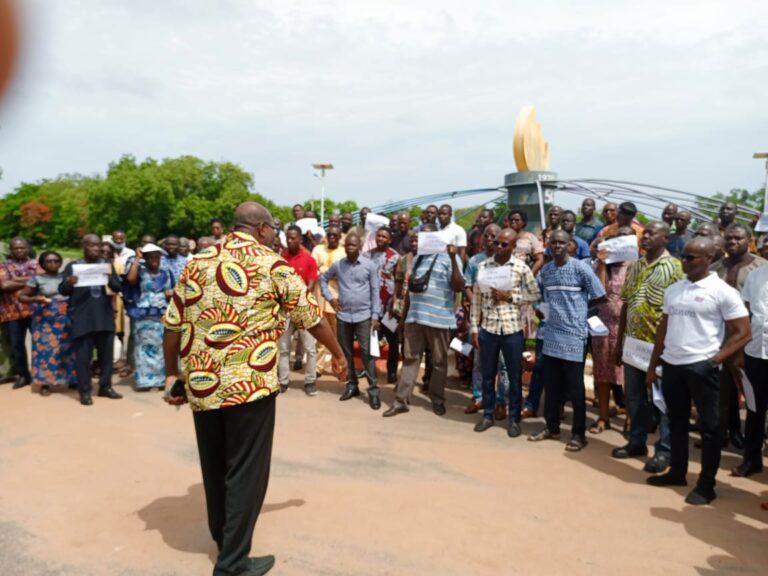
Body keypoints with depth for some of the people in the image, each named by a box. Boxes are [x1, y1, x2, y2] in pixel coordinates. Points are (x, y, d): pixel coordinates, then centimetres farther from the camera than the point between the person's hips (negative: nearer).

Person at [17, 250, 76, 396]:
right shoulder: (37, 279, 1)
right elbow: (21, 297, 2)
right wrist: (35, 299, -16)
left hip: (66, 319, 2)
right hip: (46, 320, -2)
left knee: (69, 349, 3)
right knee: (47, 349, -2)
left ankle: (71, 380, 14)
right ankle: (45, 383, 5)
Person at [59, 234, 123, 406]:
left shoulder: (107, 265, 10)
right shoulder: (72, 266, 2)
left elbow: (118, 288, 4)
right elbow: (62, 291, 0)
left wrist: (110, 278, -17)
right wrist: (69, 284, -22)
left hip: (105, 316, 3)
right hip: (82, 318, -3)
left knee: (106, 353, 9)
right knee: (83, 355, 0)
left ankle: (105, 386, 21)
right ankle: (84, 391, 8)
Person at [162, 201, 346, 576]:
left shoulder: (197, 263, 10)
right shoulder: (271, 264, -3)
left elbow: (173, 325, 9)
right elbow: (311, 317, 2)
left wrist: (172, 374, 19)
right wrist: (338, 355, 16)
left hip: (201, 384, 6)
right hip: (249, 383, -6)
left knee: (215, 467, 21)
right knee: (246, 471, 6)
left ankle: (223, 538, 42)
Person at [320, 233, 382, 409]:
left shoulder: (369, 265, -2)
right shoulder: (337, 265, 3)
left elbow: (375, 291, -1)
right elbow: (323, 279, 17)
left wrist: (375, 315, -6)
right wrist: (329, 297, 3)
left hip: (364, 316, -3)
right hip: (343, 316, 3)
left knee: (367, 353, -4)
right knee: (346, 353, 10)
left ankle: (373, 390, 1)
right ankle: (352, 385, 23)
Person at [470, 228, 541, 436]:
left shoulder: (522, 268, -4)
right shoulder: (483, 266, 2)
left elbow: (536, 295, 1)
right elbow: (476, 299, 4)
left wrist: (510, 296, -12)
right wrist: (474, 328, 1)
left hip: (512, 330, -2)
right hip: (487, 329, 2)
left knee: (515, 377, 8)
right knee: (487, 375, 12)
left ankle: (514, 419, 21)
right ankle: (488, 415, 27)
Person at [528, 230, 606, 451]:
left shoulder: (581, 268, -8)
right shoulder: (544, 270, 9)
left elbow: (600, 296, -5)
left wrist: (579, 307, 0)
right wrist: (545, 309, 5)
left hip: (574, 335, -5)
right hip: (551, 335, 5)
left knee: (575, 388, 3)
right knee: (551, 385, 13)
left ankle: (579, 433, 16)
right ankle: (552, 428, 27)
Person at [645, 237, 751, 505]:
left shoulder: (722, 291, -7)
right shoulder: (673, 290, 10)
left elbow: (743, 333, -7)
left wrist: (714, 360, -14)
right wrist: (653, 365, 14)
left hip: (701, 367, -5)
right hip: (671, 365, 6)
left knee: (708, 427, 5)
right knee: (677, 422, 16)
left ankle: (706, 484, 15)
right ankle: (677, 472, 29)